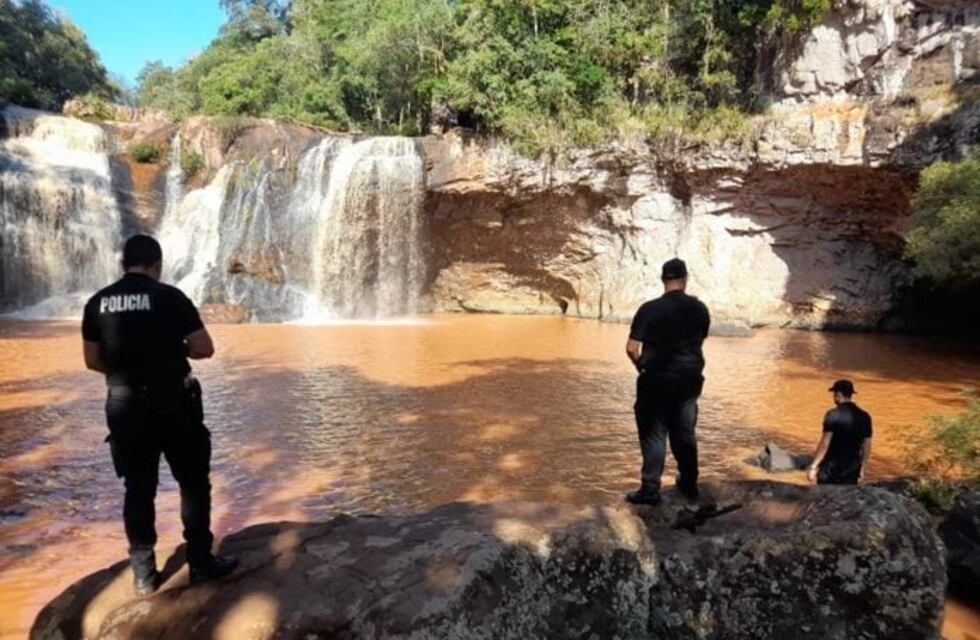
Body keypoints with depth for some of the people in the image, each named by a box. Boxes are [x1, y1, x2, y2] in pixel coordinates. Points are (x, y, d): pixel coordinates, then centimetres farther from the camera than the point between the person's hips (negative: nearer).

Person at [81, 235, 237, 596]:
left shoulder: (98, 303, 4)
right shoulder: (170, 297, -9)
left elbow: (92, 361, 9)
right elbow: (205, 349, -9)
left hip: (124, 408, 4)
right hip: (172, 405, -4)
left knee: (138, 489, 14)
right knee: (194, 483, 10)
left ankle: (144, 574, 21)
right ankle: (201, 562, 16)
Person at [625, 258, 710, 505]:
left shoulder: (650, 309, -14)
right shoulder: (699, 308, -1)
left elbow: (631, 348, -14)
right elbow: (699, 341, 8)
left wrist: (641, 366, 2)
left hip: (657, 381, -4)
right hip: (689, 379, 4)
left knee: (654, 435, 4)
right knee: (685, 433, 17)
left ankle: (650, 490, 6)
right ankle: (689, 484, 30)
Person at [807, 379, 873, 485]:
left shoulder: (832, 415, -14)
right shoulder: (864, 416, 3)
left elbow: (825, 443, -17)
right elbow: (867, 446, 7)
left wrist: (814, 466, -14)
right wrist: (862, 468, 18)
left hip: (831, 466, -4)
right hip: (852, 467, 5)